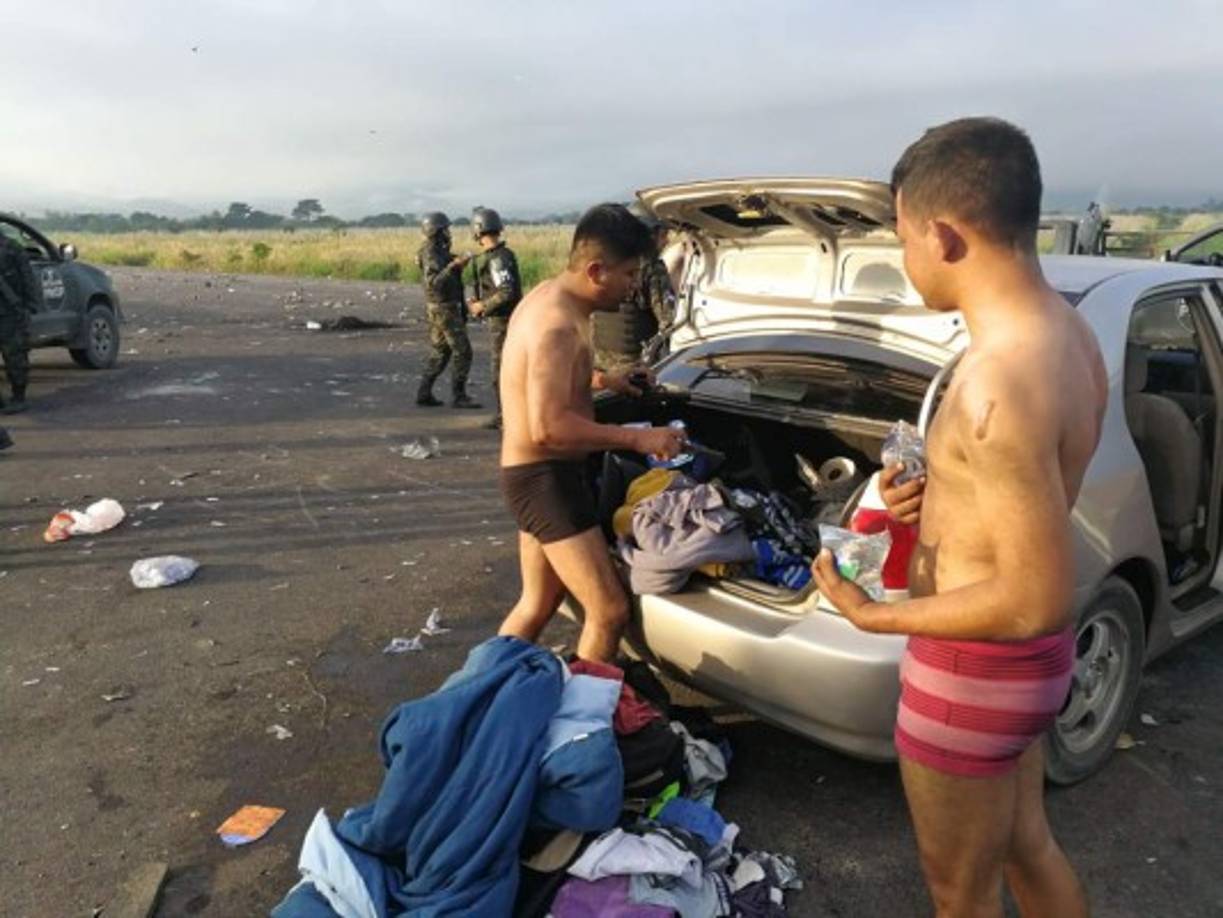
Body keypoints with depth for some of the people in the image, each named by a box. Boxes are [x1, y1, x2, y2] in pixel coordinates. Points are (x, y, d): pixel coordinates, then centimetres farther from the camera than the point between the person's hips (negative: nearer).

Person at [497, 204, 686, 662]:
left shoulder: (550, 297, 9)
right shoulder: (558, 323, -24)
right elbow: (548, 428, -31)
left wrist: (598, 378, 19)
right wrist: (636, 438, -24)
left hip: (537, 473, 11)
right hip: (544, 477, -11)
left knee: (537, 605, 21)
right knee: (610, 612, -8)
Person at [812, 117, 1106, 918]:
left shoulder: (995, 383, -32)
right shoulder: (1069, 336, -1)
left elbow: (1038, 601, -29)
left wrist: (877, 617, -18)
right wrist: (944, 500, 0)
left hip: (975, 668, -9)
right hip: (1023, 661, 9)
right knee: (1028, 848, 29)